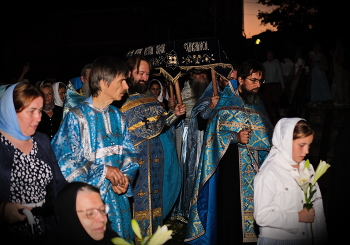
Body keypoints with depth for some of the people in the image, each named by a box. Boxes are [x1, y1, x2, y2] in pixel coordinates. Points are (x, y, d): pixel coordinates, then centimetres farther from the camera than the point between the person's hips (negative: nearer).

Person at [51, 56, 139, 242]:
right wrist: (103, 170, -19)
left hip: (117, 195, 6)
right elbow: (64, 160, -15)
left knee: (120, 239, 15)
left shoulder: (117, 116, 6)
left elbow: (128, 153, 9)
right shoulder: (77, 116, -12)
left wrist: (125, 177, -10)